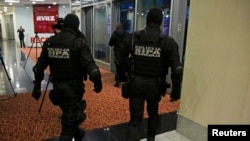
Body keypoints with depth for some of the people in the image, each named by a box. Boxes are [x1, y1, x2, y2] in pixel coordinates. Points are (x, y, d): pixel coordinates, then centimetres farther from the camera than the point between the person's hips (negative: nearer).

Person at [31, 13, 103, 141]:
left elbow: (39, 67, 6)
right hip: (72, 87, -6)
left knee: (69, 113, 28)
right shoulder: (79, 42, -16)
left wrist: (37, 86, 14)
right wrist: (97, 81, -8)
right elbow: (90, 66, -23)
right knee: (69, 120, 6)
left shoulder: (49, 42, 2)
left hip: (57, 86, 7)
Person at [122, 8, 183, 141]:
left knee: (135, 118, 7)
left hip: (135, 83, 0)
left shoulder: (133, 37, -2)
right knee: (153, 113, 25)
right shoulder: (168, 41, -7)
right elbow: (177, 69, -11)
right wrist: (176, 89, -2)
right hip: (155, 84, 0)